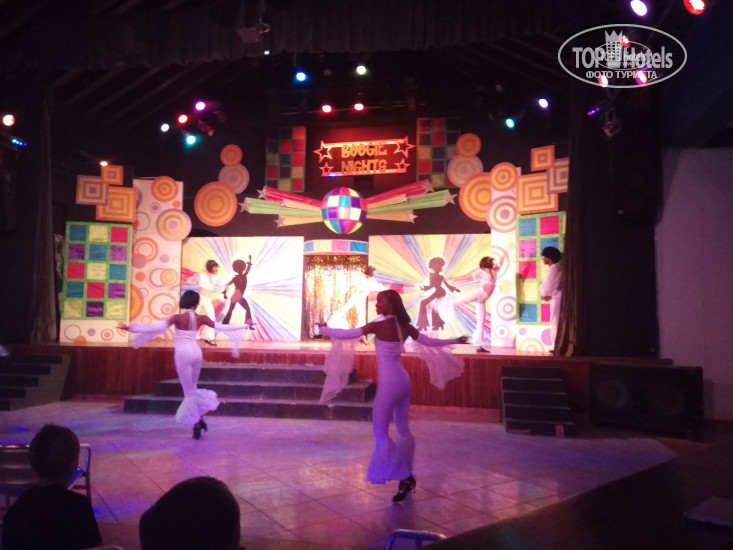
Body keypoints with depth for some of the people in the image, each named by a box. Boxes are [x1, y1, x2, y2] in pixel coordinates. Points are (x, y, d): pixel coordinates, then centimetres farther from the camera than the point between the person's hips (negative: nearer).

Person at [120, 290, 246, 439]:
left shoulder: (178, 318, -13)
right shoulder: (201, 318, -2)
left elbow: (156, 328, -23)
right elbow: (222, 327, -1)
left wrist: (129, 328, -23)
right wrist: (245, 326, 8)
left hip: (182, 354, -4)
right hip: (196, 353, 4)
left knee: (188, 391, 5)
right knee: (192, 388, 21)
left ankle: (196, 424, 9)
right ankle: (200, 418, 15)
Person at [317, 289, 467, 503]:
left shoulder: (380, 325, -14)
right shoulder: (405, 326, 6)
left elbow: (347, 334, -13)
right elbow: (429, 341, 14)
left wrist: (323, 329, 2)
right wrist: (455, 340, 29)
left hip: (389, 383, -8)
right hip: (403, 381, 8)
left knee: (381, 432, -1)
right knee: (403, 430, 18)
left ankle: (405, 478, -3)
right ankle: (407, 477, 27)